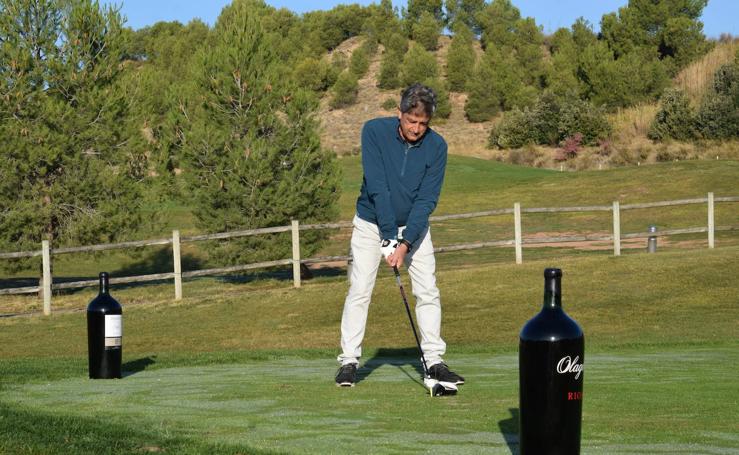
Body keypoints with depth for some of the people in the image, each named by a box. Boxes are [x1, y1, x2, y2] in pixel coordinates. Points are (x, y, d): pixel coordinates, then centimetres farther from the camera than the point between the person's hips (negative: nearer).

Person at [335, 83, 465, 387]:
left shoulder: (436, 146, -14)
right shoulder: (374, 131, -18)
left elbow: (427, 199, -15)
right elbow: (377, 187, -22)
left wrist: (405, 242, -24)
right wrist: (389, 237, -25)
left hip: (414, 225, 2)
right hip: (372, 223, -1)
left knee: (427, 291, -4)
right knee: (359, 290, -5)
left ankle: (434, 360, 3)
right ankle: (349, 361, 1)